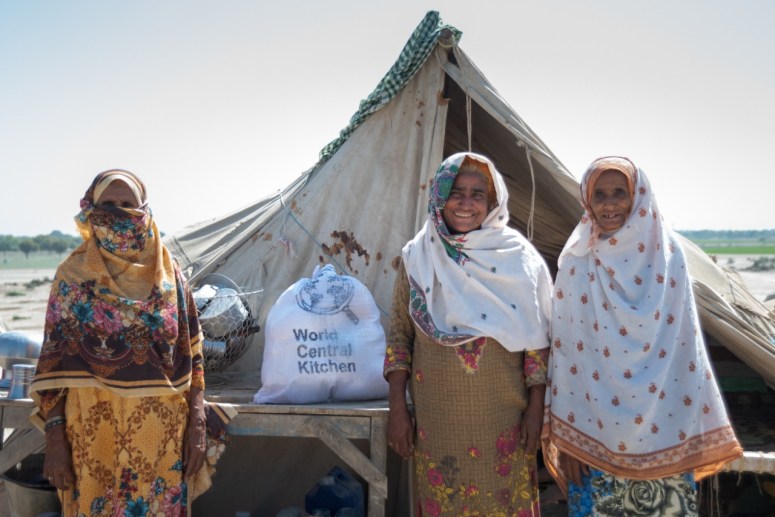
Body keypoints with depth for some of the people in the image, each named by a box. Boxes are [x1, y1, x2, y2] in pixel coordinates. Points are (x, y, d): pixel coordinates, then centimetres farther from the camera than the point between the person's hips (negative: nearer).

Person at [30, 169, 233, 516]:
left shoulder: (168, 273, 1)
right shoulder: (73, 276, -3)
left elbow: (191, 354, 2)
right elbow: (54, 361, -3)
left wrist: (198, 423, -3)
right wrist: (54, 438, -9)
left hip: (162, 428, 1)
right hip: (93, 427, -1)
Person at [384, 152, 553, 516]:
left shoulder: (518, 258, -4)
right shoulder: (417, 257, -1)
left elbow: (537, 338, 0)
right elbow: (399, 333, 4)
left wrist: (536, 406, -4)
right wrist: (397, 407, -1)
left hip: (504, 415, -1)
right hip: (438, 417, 1)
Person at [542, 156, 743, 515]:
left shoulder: (668, 255, 0)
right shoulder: (577, 263, -3)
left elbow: (687, 342, 3)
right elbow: (565, 349, -3)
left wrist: (697, 427, 2)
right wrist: (567, 434, -4)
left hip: (664, 431, 1)